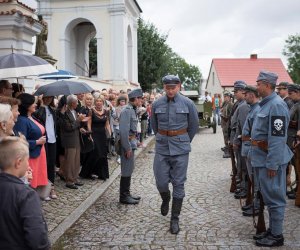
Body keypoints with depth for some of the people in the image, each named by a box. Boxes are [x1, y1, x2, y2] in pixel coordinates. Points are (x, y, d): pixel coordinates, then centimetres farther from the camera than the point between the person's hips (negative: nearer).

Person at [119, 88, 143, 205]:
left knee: (129, 170, 16)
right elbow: (124, 131, -23)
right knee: (127, 171, -2)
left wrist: (135, 142, 15)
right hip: (127, 143, -10)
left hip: (131, 142, 10)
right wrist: (128, 148, -21)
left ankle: (126, 194, 27)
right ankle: (124, 197, 8)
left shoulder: (132, 110, 11)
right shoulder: (127, 111, -19)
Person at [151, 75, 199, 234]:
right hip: (162, 148, 2)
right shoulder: (157, 104, -1)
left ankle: (175, 219, 13)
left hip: (180, 149, -1)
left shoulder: (187, 103, -6)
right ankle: (166, 199, 38)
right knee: (161, 182, 3)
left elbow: (194, 125, 6)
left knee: (178, 184, 3)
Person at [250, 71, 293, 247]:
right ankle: (272, 230, 31)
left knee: (274, 197, 0)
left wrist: (272, 164, -23)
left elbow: (278, 137, -24)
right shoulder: (266, 103, 13)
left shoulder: (276, 105, -19)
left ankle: (277, 236, 12)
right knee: (269, 196, 18)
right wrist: (254, 153, 20)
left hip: (270, 158, -10)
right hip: (262, 156, 10)